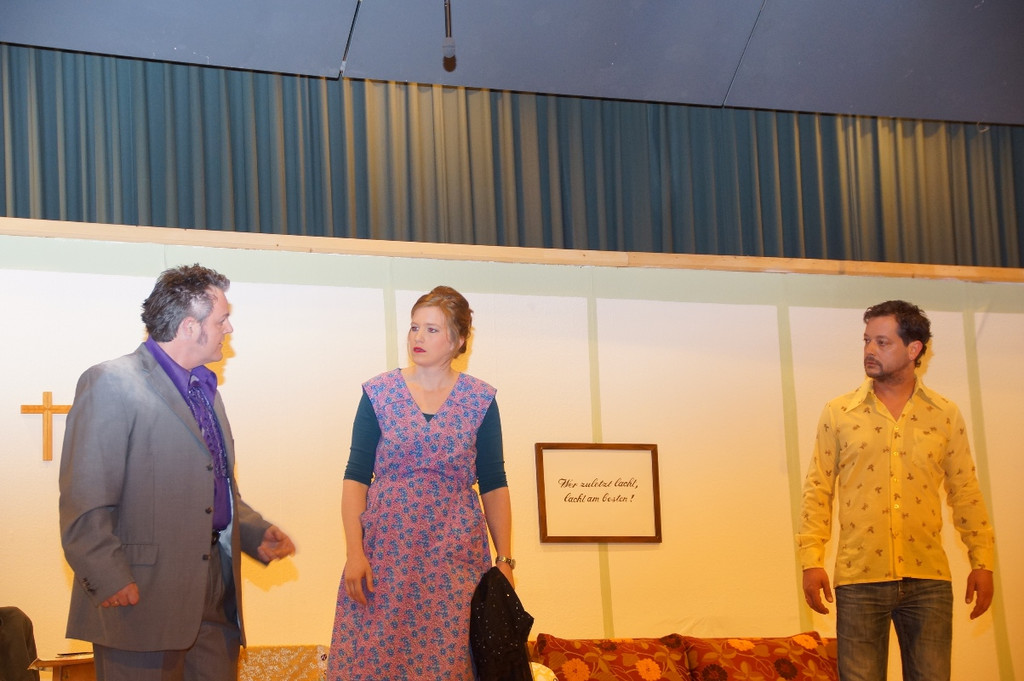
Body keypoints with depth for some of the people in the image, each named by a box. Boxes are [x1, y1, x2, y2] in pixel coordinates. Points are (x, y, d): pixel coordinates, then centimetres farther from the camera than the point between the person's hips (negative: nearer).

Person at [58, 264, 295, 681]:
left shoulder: (204, 390, 19)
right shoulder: (112, 383, -9)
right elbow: (83, 502, -16)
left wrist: (255, 533, 10)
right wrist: (110, 581, -21)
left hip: (217, 596, 8)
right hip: (145, 597, -8)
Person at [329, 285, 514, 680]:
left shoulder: (479, 400, 5)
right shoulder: (379, 393, 3)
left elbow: (493, 485, 6)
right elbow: (356, 476, 1)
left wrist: (504, 560, 2)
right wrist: (354, 553, -8)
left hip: (455, 555, 0)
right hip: (387, 550, 0)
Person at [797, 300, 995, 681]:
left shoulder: (945, 415, 7)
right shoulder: (838, 414, 4)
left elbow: (965, 493, 8)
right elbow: (818, 490, 4)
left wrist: (982, 563, 2)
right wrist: (811, 560, -4)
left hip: (928, 579, 1)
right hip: (859, 579, -1)